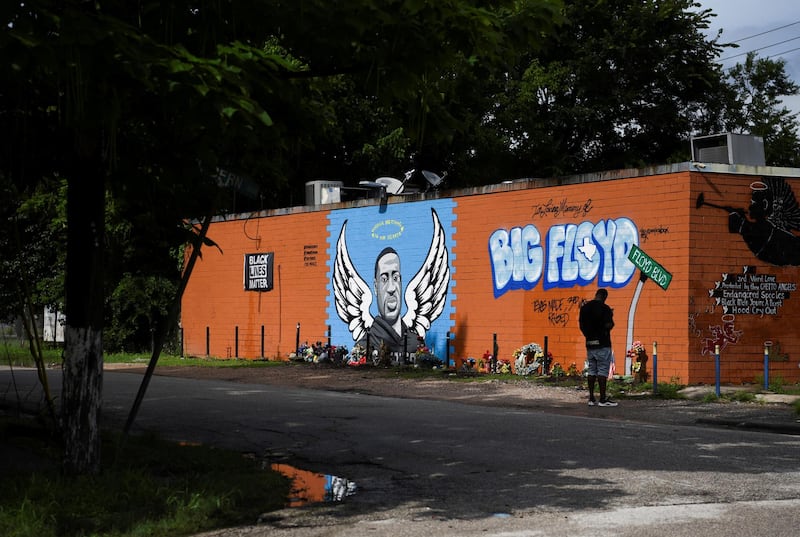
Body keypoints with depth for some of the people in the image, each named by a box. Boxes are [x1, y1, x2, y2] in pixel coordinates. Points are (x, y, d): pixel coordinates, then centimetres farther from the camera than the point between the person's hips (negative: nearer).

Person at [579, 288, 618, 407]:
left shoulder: (584, 308, 7)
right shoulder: (604, 308, -12)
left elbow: (581, 326, 11)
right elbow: (609, 326, -17)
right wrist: (611, 316, 1)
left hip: (590, 344, 6)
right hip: (602, 344, -6)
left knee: (592, 371, 10)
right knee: (602, 371, -3)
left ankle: (591, 398, 8)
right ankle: (603, 399, -3)